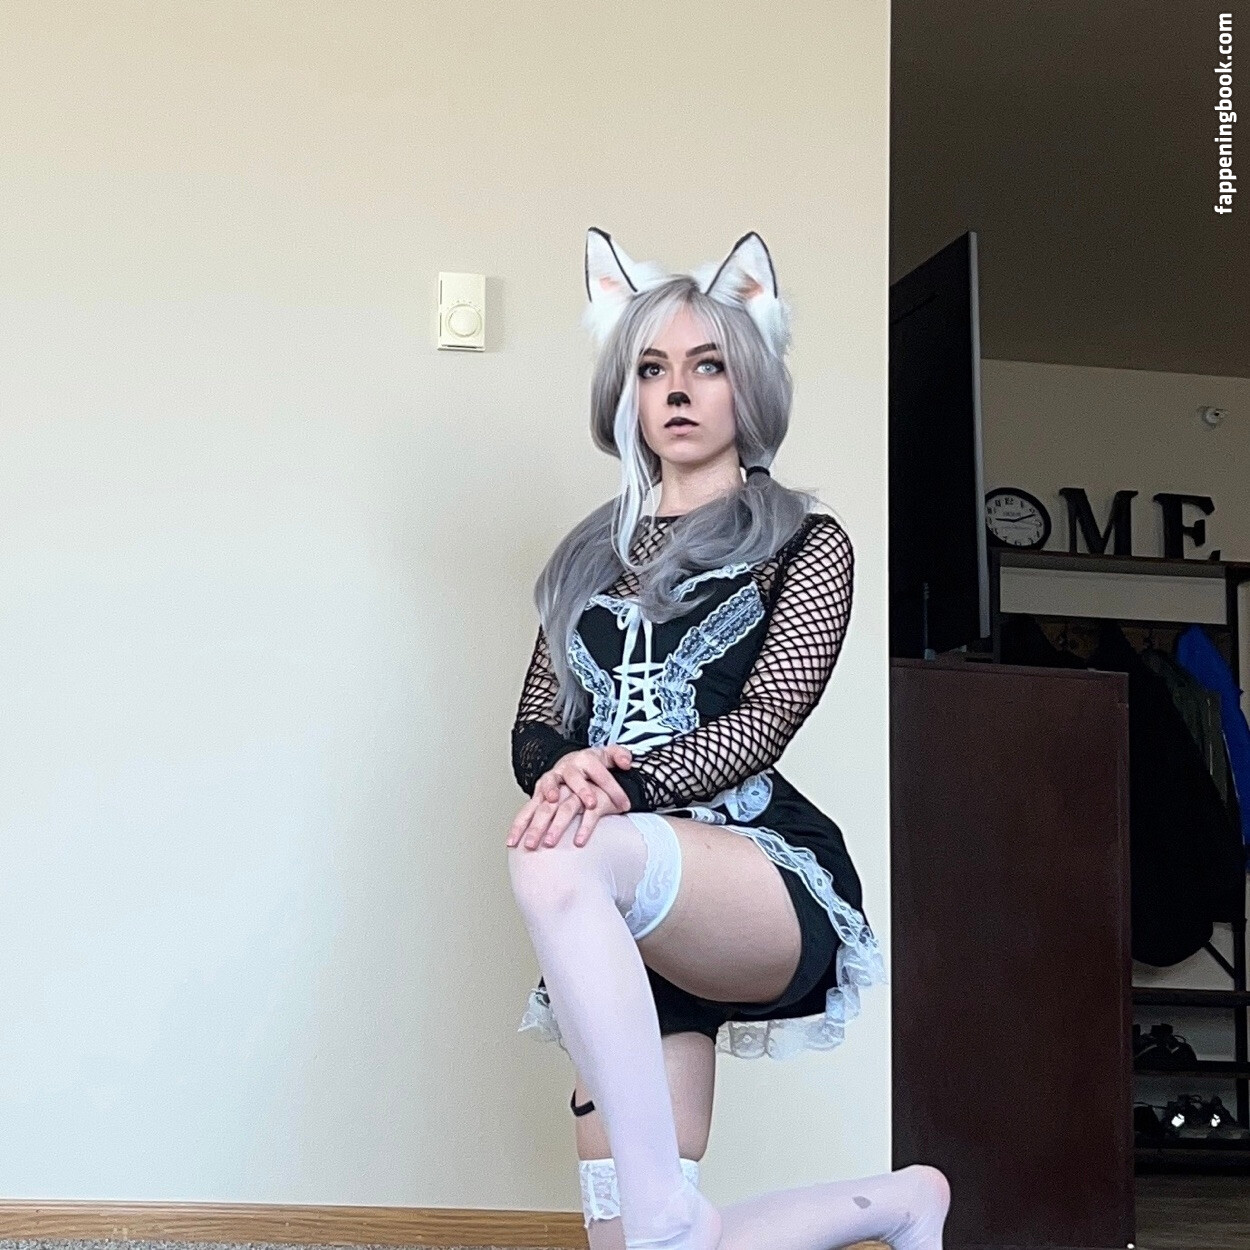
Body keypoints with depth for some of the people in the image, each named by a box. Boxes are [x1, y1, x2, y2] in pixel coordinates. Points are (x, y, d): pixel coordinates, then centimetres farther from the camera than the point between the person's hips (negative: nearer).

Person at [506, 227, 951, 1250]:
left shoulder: (804, 545, 7)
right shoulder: (594, 555, 21)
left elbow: (764, 722, -7)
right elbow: (535, 728, 13)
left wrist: (626, 781, -24)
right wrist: (566, 773, -12)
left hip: (768, 885, -5)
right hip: (627, 921, 5)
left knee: (560, 859, -37)